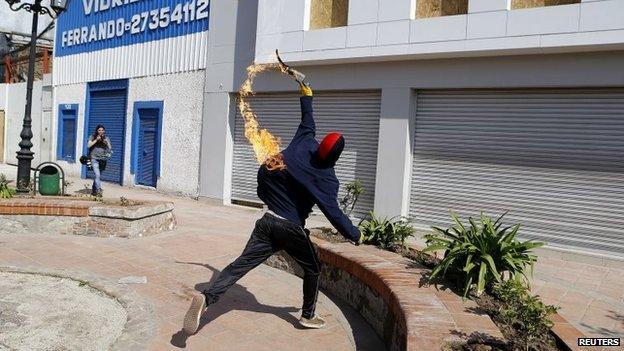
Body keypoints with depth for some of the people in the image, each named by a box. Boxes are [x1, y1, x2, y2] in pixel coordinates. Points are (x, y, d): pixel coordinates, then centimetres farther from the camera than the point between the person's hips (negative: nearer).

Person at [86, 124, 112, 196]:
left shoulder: (106, 138, 10)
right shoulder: (92, 137, 5)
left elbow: (110, 148, 6)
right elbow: (89, 145, -6)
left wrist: (107, 143, -12)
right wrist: (96, 140, -13)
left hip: (103, 159, 3)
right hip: (94, 158, -3)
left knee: (98, 176, 10)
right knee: (97, 175, -16)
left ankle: (93, 190, 23)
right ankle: (98, 190, -20)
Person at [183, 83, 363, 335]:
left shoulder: (303, 144, -1)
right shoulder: (327, 179, -12)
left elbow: (307, 123, 16)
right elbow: (333, 213, -15)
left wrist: (306, 94, 32)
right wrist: (355, 235, -3)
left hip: (267, 221, 4)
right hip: (291, 229, -4)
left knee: (241, 264, -2)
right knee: (312, 269, 20)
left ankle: (207, 298, -18)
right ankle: (308, 316, 28)